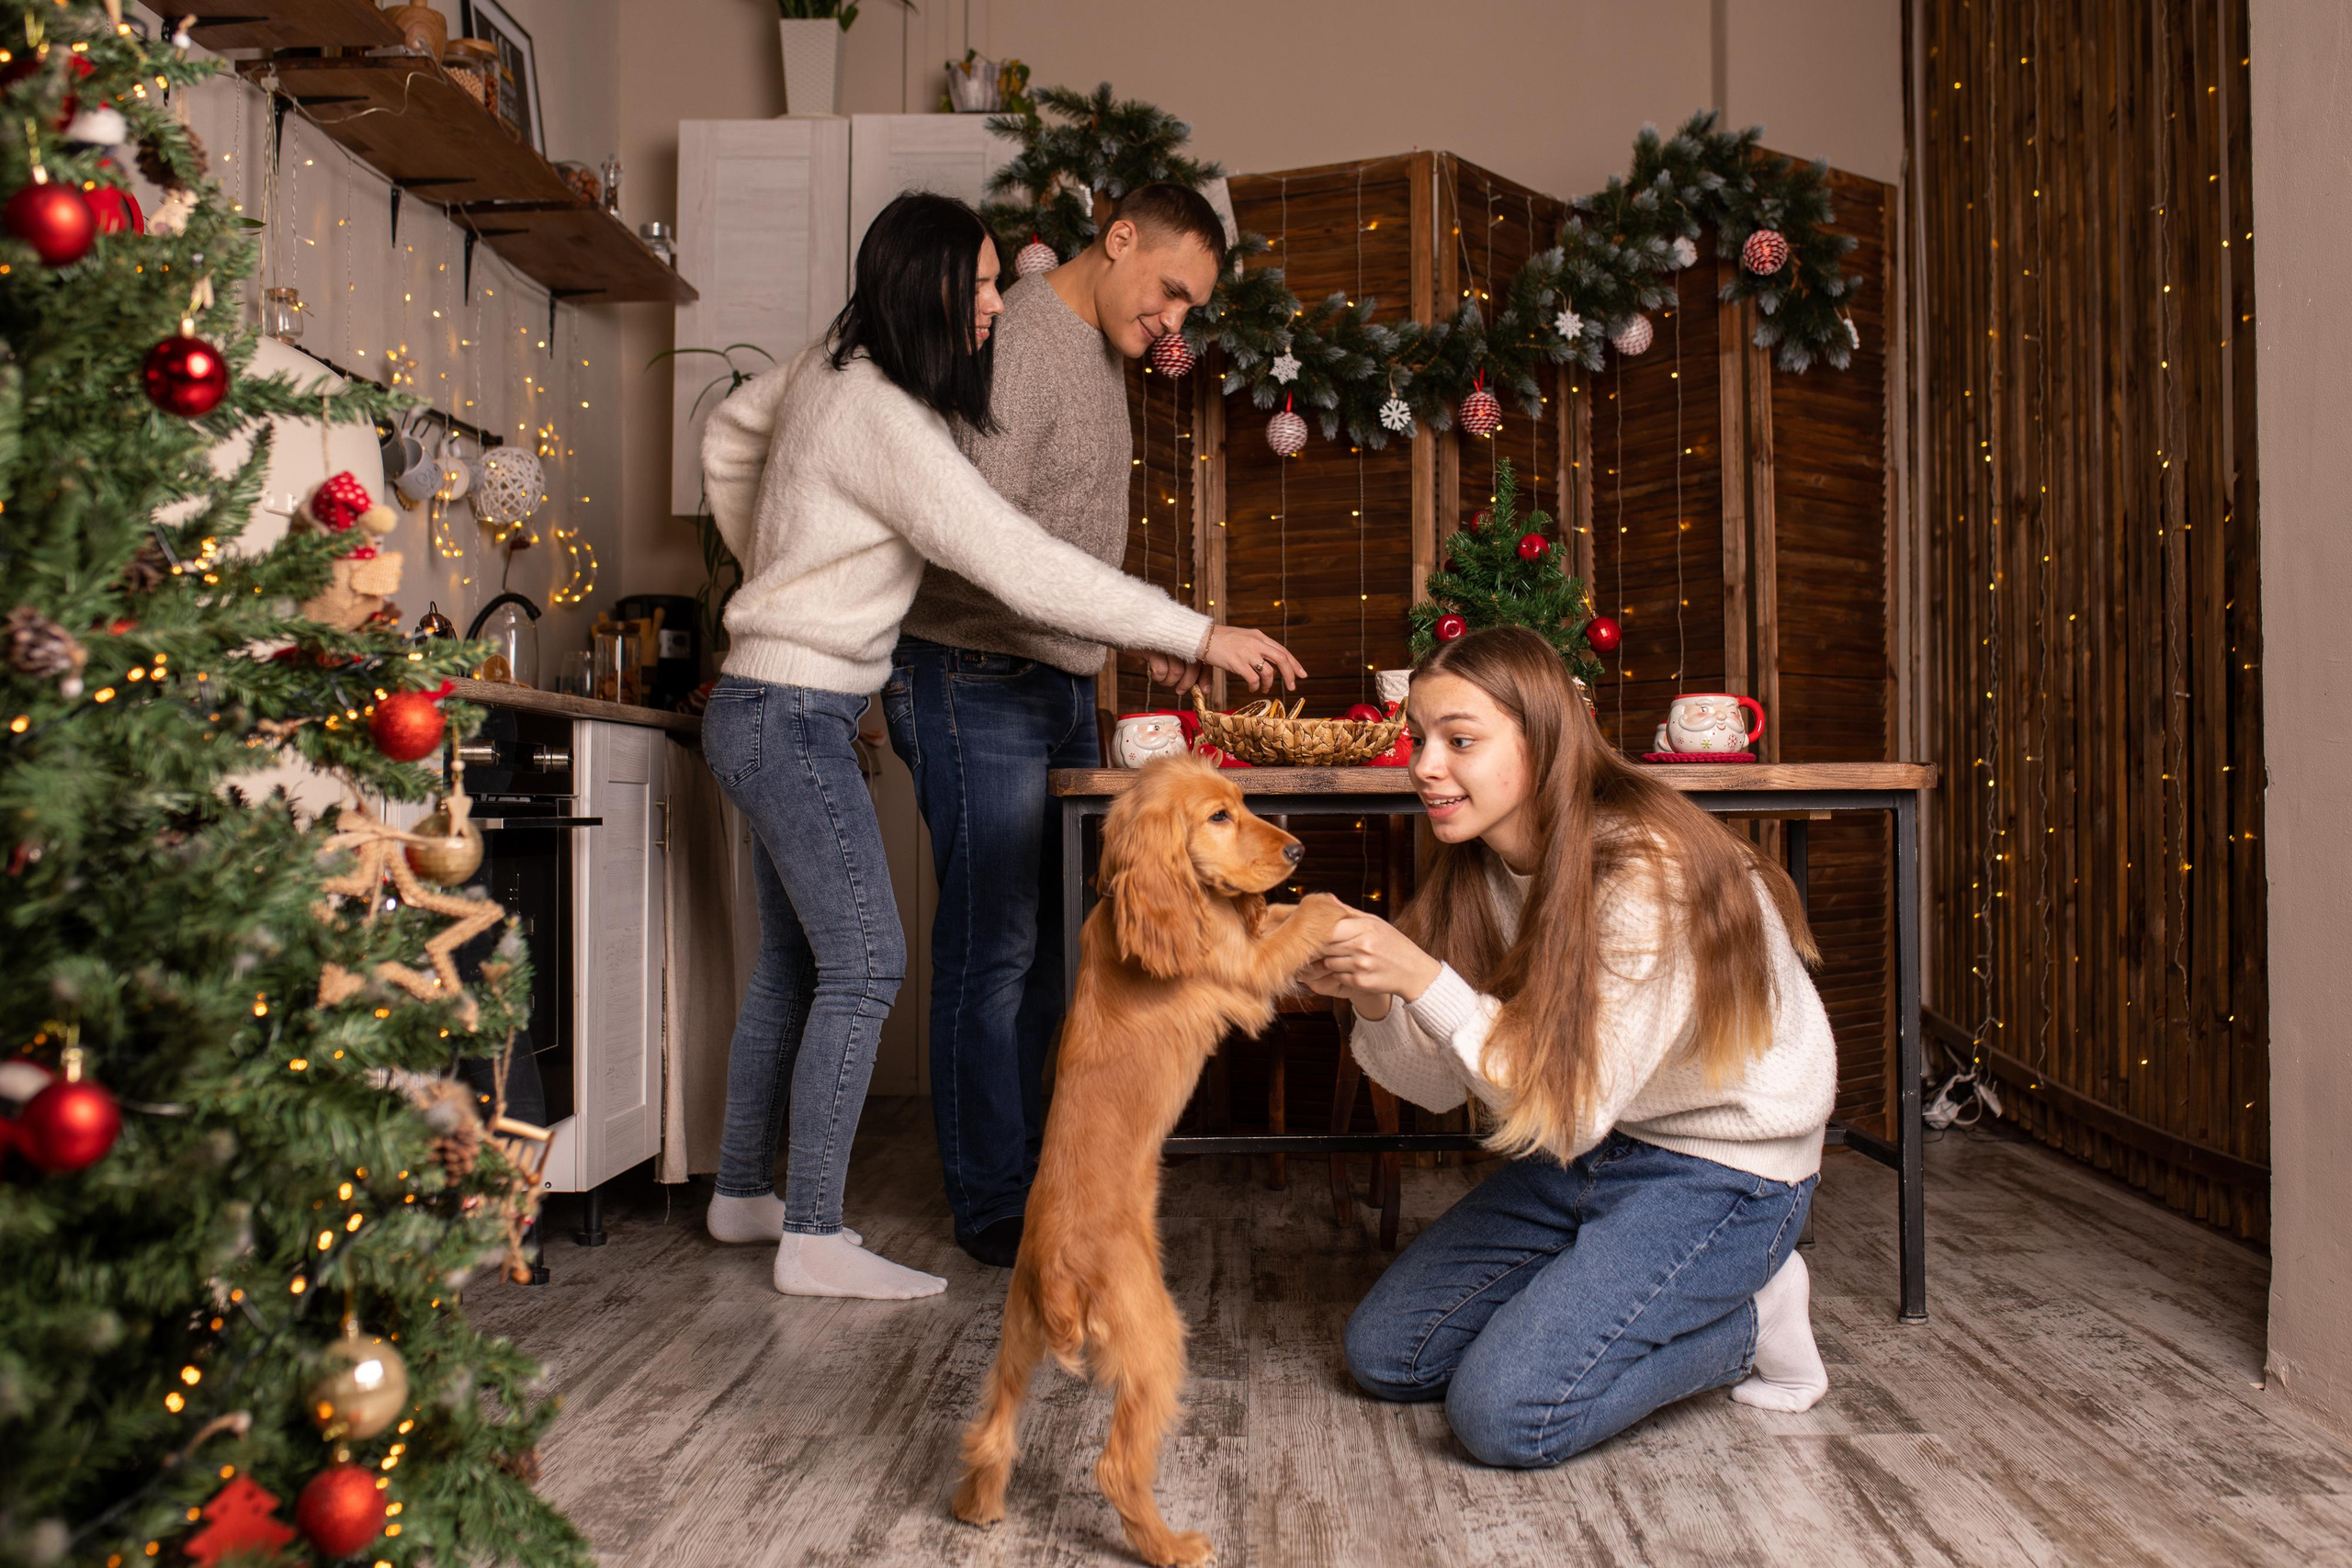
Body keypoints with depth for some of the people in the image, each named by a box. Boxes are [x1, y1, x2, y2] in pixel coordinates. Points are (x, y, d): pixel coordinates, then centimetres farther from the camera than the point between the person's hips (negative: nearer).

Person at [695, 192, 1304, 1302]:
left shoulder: (829, 372, 7)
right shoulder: (881, 416, -22)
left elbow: (728, 435, 25)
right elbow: (1020, 565, -27)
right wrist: (1198, 635, -26)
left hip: (773, 710, 10)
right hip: (792, 716, -10)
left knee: (795, 960, 15)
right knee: (865, 966, -9)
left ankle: (743, 1193, 28)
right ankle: (812, 1238, -2)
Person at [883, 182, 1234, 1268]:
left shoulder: (1101, 354, 16)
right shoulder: (1018, 342, -14)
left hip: (1060, 686, 9)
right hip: (979, 685, -9)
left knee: (1051, 942, 12)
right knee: (992, 948, -3)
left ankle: (1031, 1171, 24)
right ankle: (991, 1203, 8)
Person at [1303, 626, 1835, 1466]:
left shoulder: (1650, 873, -28)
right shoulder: (1479, 872, -5)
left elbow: (1572, 1108, -27)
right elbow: (1441, 1083, -4)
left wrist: (1422, 979, -34)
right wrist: (1372, 997, -24)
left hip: (1721, 1171, -7)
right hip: (1588, 1149, 8)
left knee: (1503, 1414, -17)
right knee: (1383, 1352, 5)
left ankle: (1746, 1321, 4)